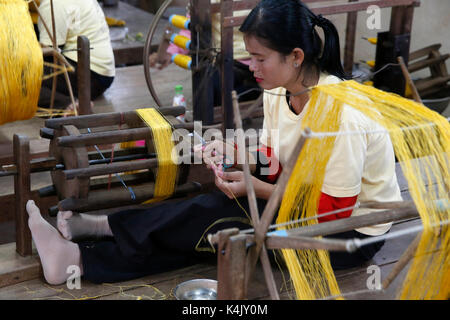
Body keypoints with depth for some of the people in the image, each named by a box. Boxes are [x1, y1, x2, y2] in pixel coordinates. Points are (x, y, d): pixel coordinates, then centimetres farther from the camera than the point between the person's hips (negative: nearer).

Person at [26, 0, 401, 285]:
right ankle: (78, 257, -9)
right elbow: (276, 164, 7)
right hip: (307, 198, 8)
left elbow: (334, 210, -25)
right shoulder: (279, 91, -3)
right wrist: (236, 154, -13)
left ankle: (102, 226, -5)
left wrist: (257, 188, -26)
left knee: (213, 215, -17)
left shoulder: (338, 113, -30)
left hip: (350, 231, -8)